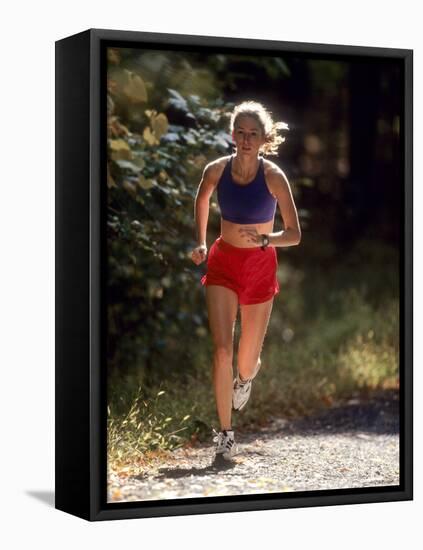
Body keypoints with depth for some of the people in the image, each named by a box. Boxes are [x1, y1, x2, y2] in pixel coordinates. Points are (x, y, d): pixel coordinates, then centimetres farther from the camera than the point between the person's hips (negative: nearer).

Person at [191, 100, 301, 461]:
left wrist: (264, 239, -32)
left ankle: (246, 377, 47)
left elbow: (294, 234, -14)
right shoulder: (217, 170, -9)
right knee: (221, 348, -15)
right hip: (223, 262, 1)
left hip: (260, 266, -1)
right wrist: (201, 243, 8)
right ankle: (226, 434, -9)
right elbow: (201, 200, 15)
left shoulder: (273, 177, -16)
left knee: (247, 360, 8)